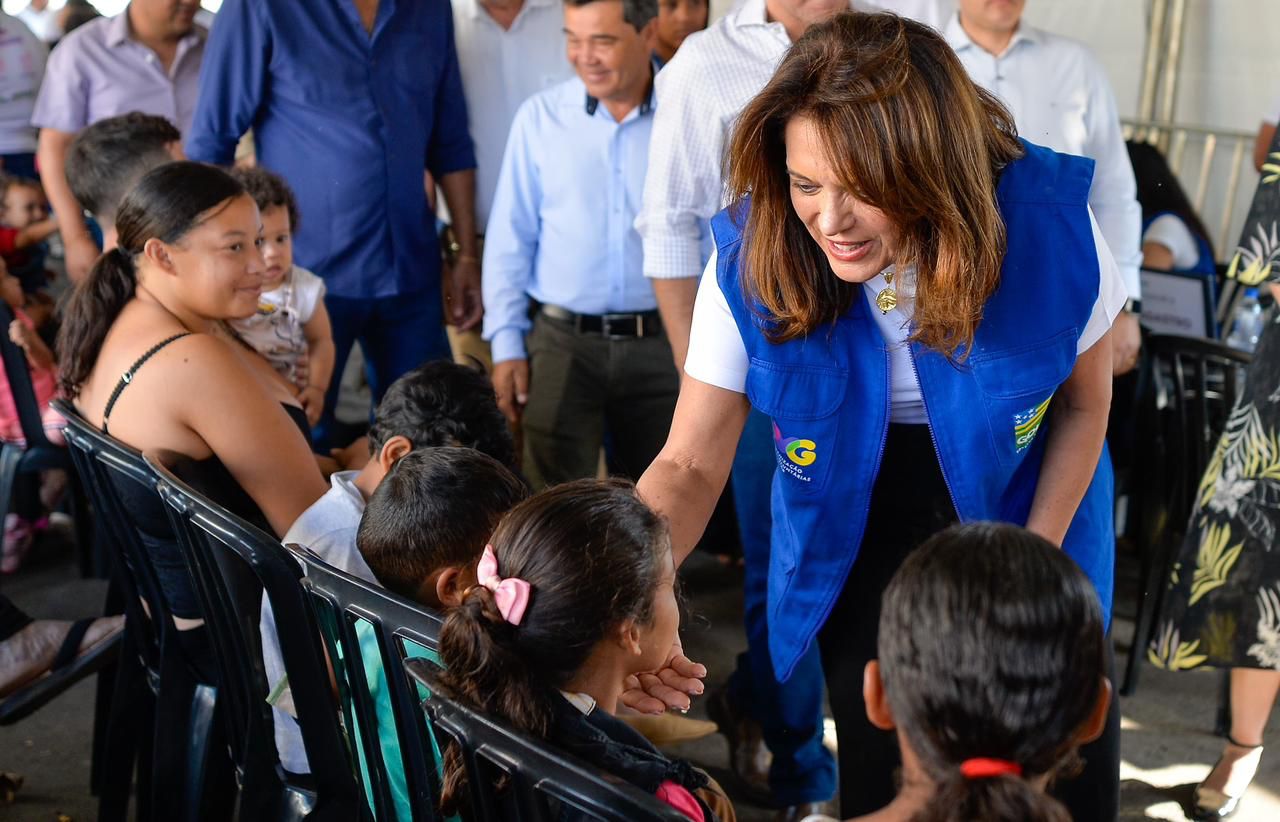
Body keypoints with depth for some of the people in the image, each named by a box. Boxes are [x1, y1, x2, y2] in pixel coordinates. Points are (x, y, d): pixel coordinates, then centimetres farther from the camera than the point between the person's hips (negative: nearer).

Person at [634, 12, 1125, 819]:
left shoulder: (1049, 224, -27)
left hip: (1026, 501, 0)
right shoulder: (753, 258, -26)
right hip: (861, 520, 0)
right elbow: (690, 466, -20)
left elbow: (1084, 404, -8)